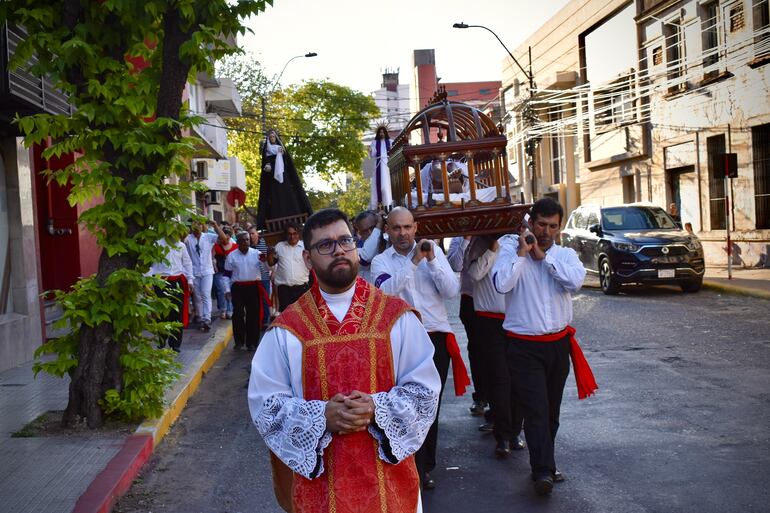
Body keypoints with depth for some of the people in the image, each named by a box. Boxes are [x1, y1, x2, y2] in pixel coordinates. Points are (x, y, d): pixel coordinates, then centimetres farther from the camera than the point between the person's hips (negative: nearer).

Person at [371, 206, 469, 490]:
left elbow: (452, 291, -5)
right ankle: (418, 468, 5)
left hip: (436, 338, 2)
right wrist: (413, 262, -22)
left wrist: (432, 260, -16)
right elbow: (385, 292, -18)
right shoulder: (381, 261, 2)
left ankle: (424, 465, 28)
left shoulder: (433, 251, 4)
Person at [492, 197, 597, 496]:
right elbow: (501, 284, -21)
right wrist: (521, 253, -18)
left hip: (559, 343, 5)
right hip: (524, 346, -4)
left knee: (552, 410, 13)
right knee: (535, 410, -11)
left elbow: (575, 281, -16)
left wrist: (543, 256, -14)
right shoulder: (511, 249, -4)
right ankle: (544, 471, -11)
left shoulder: (565, 255, 6)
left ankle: (543, 464, 27)